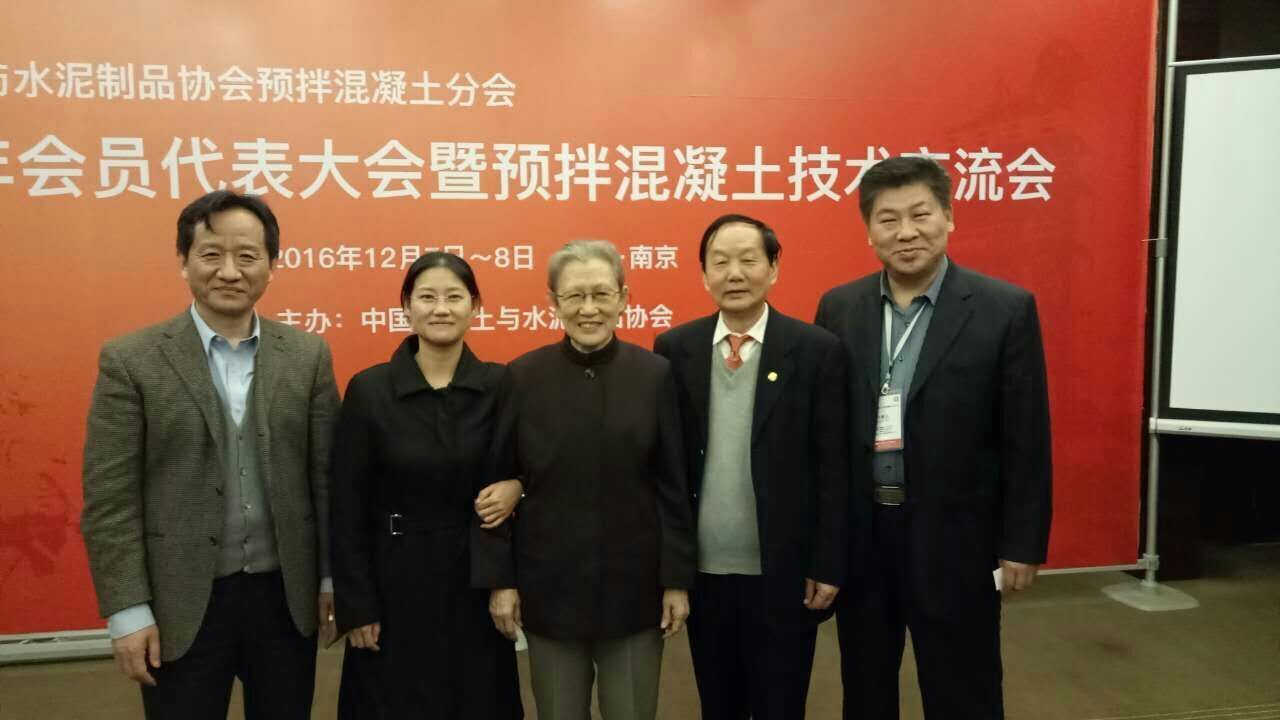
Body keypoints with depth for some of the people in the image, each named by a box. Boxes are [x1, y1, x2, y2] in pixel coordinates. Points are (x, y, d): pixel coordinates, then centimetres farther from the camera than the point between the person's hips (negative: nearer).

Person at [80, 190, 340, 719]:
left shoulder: (308, 355, 0)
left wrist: (332, 577, 4)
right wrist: (127, 611, -9)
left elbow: (326, 474, 3)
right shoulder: (130, 361, -6)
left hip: (286, 596, 2)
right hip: (181, 604, -2)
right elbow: (109, 499, -7)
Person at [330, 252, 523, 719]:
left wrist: (516, 488, -14)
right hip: (395, 581, -1)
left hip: (477, 580, 2)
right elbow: (348, 510, -6)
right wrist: (356, 606, -7)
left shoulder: (501, 385, -3)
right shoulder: (368, 390, -7)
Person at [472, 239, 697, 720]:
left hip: (635, 583, 0)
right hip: (548, 584, 0)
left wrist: (677, 579, -3)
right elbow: (496, 483, -1)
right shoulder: (523, 376, -5)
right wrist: (498, 578, -3)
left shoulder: (655, 374, -5)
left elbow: (673, 486, -2)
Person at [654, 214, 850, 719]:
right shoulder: (674, 349, -1)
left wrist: (827, 566, -6)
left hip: (784, 572, -1)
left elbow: (833, 468, -5)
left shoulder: (817, 350, -7)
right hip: (702, 569, 2)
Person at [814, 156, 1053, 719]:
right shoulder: (838, 309, 1)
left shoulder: (1006, 309, -7)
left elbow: (1025, 440, -6)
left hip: (954, 538, -3)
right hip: (858, 536, 3)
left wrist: (1022, 544, -6)